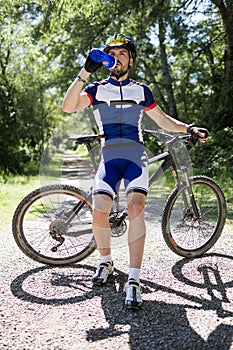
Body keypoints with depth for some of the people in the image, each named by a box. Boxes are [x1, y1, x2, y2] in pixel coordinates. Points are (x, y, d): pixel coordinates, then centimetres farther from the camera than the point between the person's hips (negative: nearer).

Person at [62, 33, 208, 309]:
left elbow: (163, 120, 23)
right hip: (109, 157, 0)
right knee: (99, 213, -18)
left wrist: (189, 128, 7)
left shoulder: (141, 90, 18)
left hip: (136, 156, 0)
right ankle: (106, 261, 12)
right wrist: (85, 72, -8)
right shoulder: (97, 89, 13)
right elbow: (68, 107, -3)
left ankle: (133, 281, -19)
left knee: (135, 208, -24)